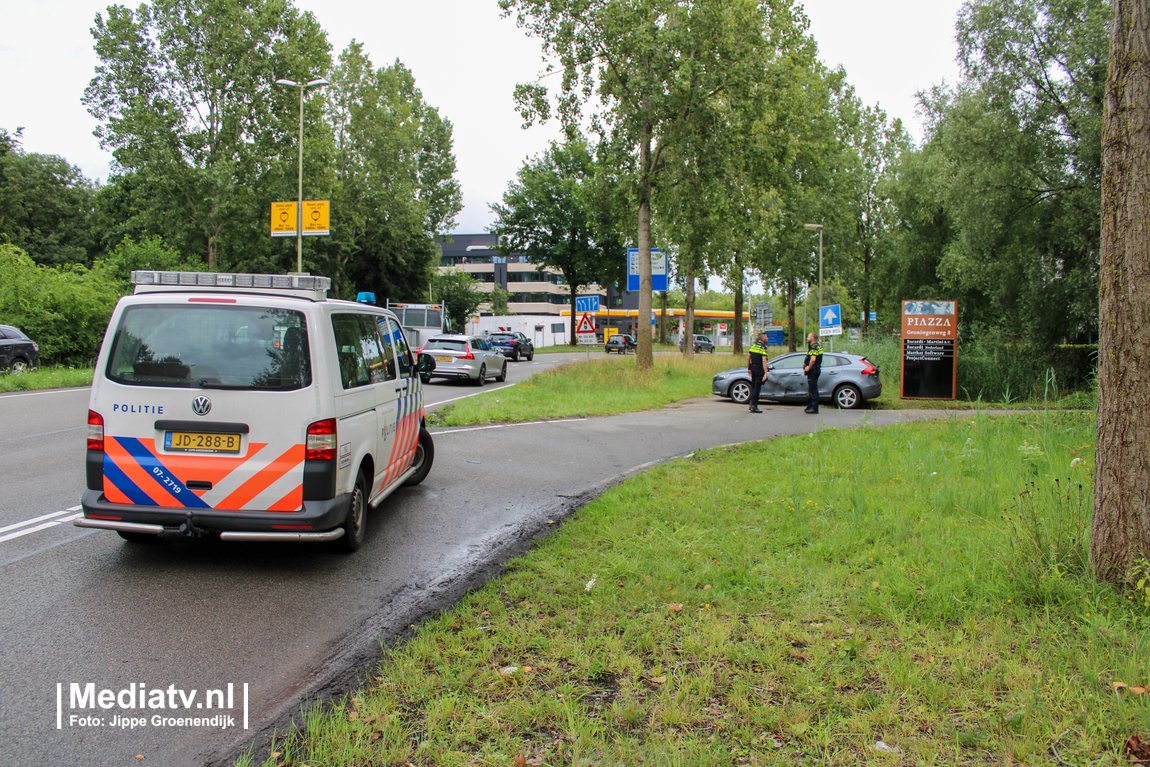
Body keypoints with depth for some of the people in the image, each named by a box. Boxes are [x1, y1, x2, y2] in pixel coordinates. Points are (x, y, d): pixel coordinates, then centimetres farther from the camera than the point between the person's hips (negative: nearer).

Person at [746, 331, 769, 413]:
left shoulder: (753, 345, 9)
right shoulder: (763, 348, -14)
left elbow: (748, 358, 12)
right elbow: (764, 361, -21)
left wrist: (749, 368, 21)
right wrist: (765, 373, -24)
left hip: (753, 368, 7)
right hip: (759, 369, -7)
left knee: (753, 386, 17)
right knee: (757, 388, -3)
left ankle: (751, 404, 20)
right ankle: (754, 406, -3)